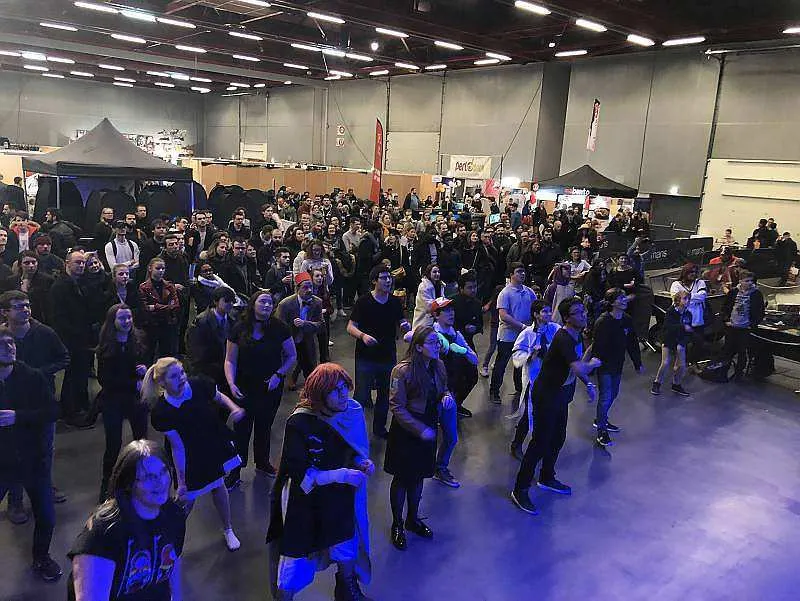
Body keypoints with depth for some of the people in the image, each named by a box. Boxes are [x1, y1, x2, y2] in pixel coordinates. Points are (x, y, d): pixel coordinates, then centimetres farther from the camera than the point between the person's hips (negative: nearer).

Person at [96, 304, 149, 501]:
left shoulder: (139, 340, -1)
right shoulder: (105, 346, -8)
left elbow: (146, 365, 9)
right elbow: (104, 379, -10)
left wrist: (146, 369, -15)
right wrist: (133, 384, -15)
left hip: (137, 398, 2)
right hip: (113, 400, -2)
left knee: (142, 440, 7)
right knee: (114, 445, 3)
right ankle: (106, 485, 22)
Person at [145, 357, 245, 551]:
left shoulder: (199, 386, -22)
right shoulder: (161, 412, -27)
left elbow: (219, 397, 1)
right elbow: (177, 446, -21)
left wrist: (234, 408, -19)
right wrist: (181, 481, -18)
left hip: (215, 446, 3)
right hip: (189, 456, -3)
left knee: (218, 486, 19)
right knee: (187, 499, 3)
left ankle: (228, 530, 41)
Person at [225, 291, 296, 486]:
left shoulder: (279, 328, -9)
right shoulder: (239, 330, -8)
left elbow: (292, 356, 0)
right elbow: (230, 361, -3)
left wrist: (278, 374, -13)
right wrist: (231, 384, -17)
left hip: (271, 388, 1)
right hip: (245, 388, -1)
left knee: (264, 426, 18)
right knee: (241, 428, 4)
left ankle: (262, 463, 39)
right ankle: (235, 471, 19)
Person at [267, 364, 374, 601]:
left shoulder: (352, 412, -11)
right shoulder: (299, 423, -25)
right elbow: (298, 474, -23)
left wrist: (363, 463, -15)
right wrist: (339, 475, -30)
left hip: (340, 499, 5)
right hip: (304, 503, -4)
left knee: (346, 551, 22)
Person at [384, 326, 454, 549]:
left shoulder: (438, 366, -4)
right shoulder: (402, 371, -23)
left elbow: (443, 389, 13)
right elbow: (397, 407, -19)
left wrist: (447, 396, -11)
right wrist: (420, 430, -23)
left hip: (428, 428, 6)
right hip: (405, 431, -6)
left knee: (418, 476, 21)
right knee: (402, 479, 10)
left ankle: (412, 519, 41)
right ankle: (397, 525, 29)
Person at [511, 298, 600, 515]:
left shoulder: (577, 336, 4)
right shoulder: (563, 339, -27)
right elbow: (579, 369, -38)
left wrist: (589, 385, 10)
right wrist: (593, 363, -18)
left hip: (562, 392, 10)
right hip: (547, 394, -9)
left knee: (558, 438, 21)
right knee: (540, 442, -5)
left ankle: (547, 478, 41)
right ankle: (520, 490, 6)